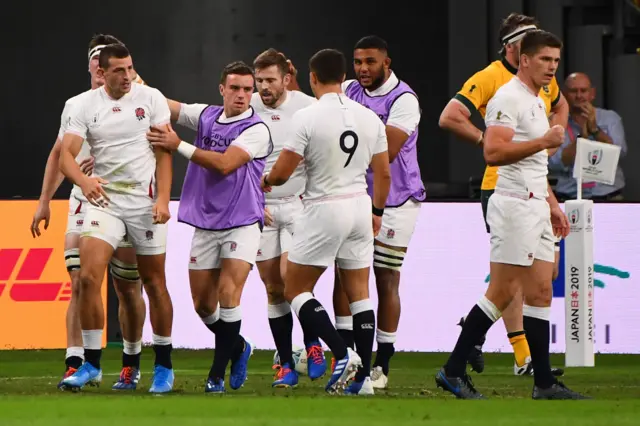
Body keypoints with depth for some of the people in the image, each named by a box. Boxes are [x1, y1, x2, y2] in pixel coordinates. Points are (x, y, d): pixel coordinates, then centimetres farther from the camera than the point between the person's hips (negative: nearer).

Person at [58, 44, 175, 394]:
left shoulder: (150, 98, -3)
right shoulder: (85, 105, -1)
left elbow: (164, 152, -4)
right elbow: (66, 154, -7)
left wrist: (163, 198, -14)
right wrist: (84, 181, -28)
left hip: (145, 202, -1)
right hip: (104, 200, 1)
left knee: (154, 283, 5)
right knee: (88, 277, -13)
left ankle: (164, 366, 18)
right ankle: (91, 363, -3)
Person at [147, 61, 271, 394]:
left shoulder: (257, 130, -10)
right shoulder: (205, 116, 7)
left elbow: (224, 164, -20)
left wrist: (179, 145, -18)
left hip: (242, 225, -5)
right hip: (205, 225, 6)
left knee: (228, 295, -18)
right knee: (202, 303, 7)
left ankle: (217, 374, -10)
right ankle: (238, 347, 33)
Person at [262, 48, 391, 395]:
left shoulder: (307, 117, -13)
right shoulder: (369, 118, 3)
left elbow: (282, 173, -11)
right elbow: (384, 173, 9)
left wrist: (266, 181, 11)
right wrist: (377, 211, 24)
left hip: (324, 210, -5)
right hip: (360, 206, 5)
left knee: (295, 290, 4)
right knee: (359, 292, 10)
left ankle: (342, 355, -12)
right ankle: (364, 376, 7)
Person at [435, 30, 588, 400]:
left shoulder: (538, 102, 20)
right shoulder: (508, 99, -11)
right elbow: (494, 152, -23)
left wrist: (552, 204, 26)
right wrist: (544, 142, -24)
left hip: (537, 208, 10)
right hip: (515, 206, -10)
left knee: (540, 292, 6)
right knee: (502, 293, -10)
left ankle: (544, 383, 6)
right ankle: (454, 370, -5)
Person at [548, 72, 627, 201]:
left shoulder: (610, 118, 10)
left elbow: (620, 152, -5)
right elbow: (554, 164, -8)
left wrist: (595, 129, -14)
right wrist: (582, 136, -14)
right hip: (569, 198, -1)